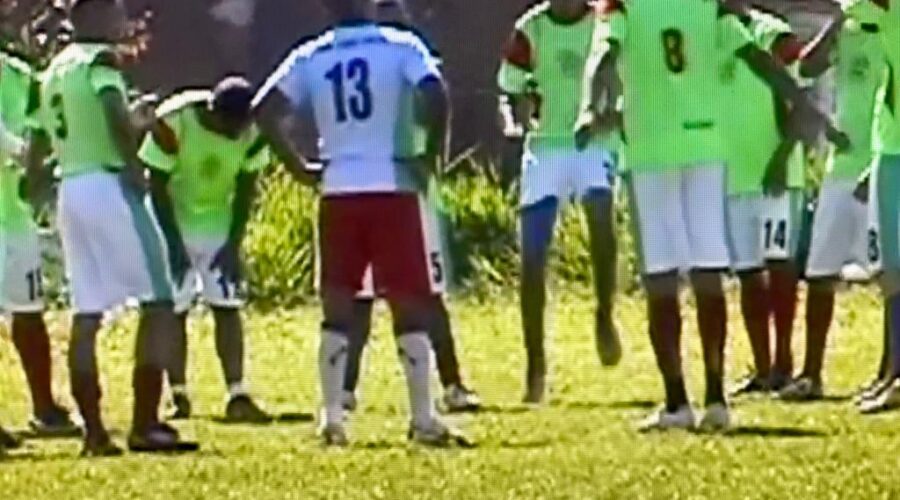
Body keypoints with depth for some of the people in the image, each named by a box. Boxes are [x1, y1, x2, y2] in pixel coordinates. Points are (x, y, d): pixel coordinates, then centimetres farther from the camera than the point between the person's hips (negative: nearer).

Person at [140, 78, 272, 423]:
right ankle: (179, 396, 4)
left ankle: (237, 397, -9)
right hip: (174, 222, -3)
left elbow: (246, 189, -5)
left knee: (227, 308, -5)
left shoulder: (250, 130, -17)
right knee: (174, 311, -4)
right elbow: (158, 186, -18)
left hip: (220, 223, 3)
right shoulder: (173, 122, -28)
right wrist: (174, 243, -17)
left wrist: (234, 243, -10)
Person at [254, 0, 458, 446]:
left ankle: (332, 418, 6)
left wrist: (299, 168, 7)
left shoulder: (309, 58, 8)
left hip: (338, 192, 2)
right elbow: (436, 97, -16)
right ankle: (423, 418, 0)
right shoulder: (401, 47, 0)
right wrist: (432, 156, -4)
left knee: (337, 309, 10)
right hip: (393, 188, -2)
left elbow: (266, 111, -1)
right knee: (410, 307, 2)